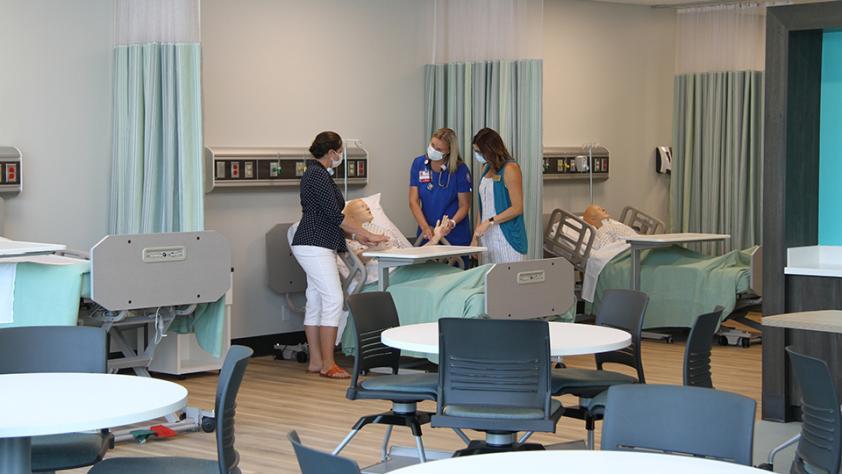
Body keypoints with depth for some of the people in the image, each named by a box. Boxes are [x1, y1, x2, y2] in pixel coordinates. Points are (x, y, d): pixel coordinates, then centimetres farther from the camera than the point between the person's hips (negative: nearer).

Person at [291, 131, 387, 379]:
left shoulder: (315, 173, 18)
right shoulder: (319, 176, -14)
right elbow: (335, 215, -17)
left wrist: (356, 234, 20)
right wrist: (368, 235, -11)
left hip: (313, 246, 11)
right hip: (315, 247, -11)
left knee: (315, 302, 10)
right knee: (333, 300, -12)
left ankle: (316, 361, 12)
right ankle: (328, 364, -12)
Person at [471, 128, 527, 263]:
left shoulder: (510, 169, -9)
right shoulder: (487, 169, 14)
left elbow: (517, 208, -12)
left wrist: (489, 222, -15)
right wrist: (476, 237, 9)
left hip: (507, 238, -7)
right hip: (488, 237, 7)